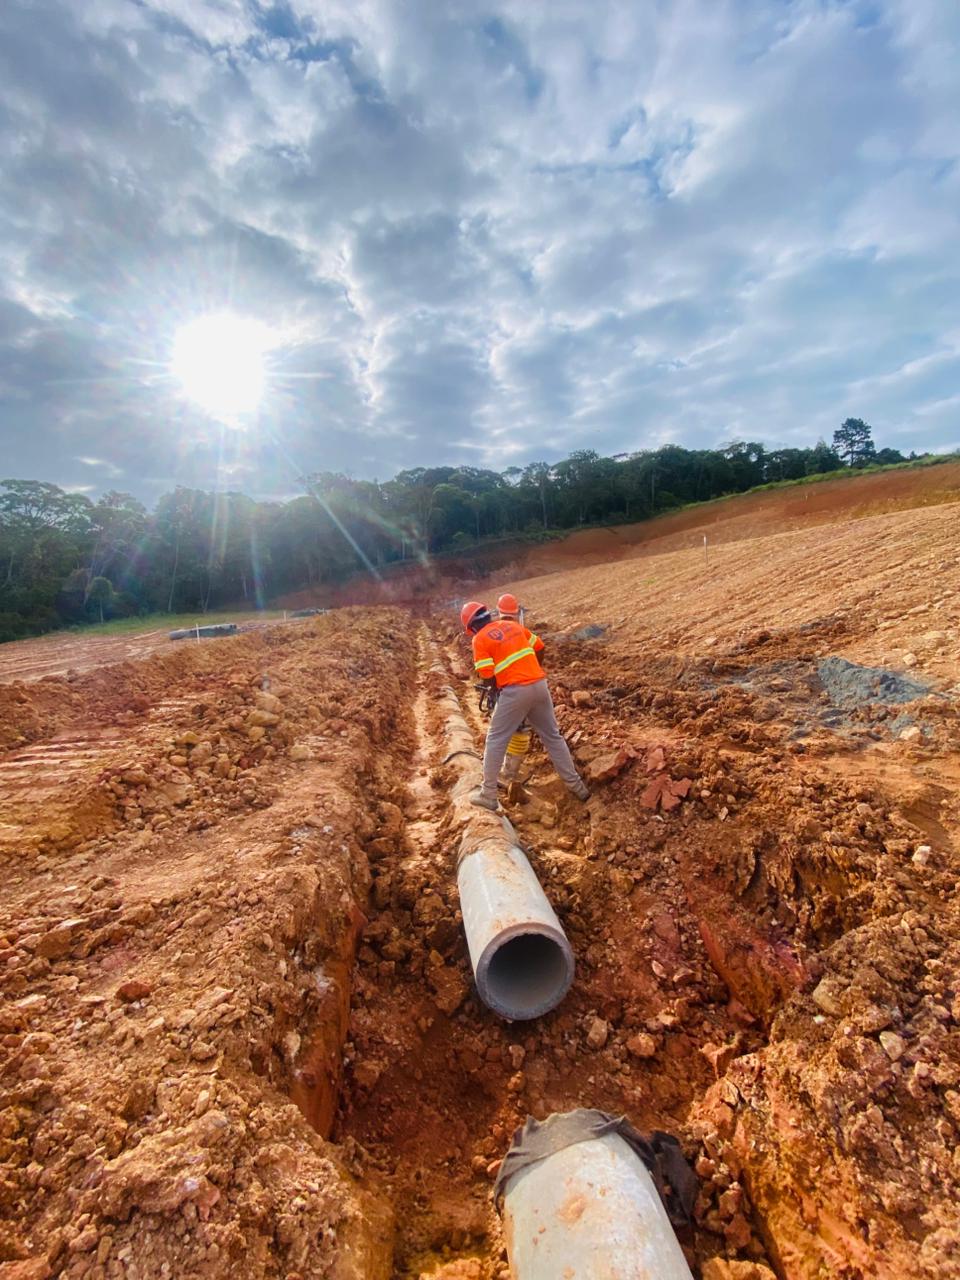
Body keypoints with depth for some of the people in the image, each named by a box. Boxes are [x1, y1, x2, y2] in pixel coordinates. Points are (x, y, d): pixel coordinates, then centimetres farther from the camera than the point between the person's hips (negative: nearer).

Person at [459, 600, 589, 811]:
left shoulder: (480, 639, -5)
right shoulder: (512, 624, 12)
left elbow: (488, 676, -9)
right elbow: (539, 647, 18)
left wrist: (498, 690, 11)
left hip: (515, 691, -6)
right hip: (540, 684, 6)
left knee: (495, 741, 7)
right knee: (553, 737, 17)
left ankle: (488, 795, 11)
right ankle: (576, 786, 25)